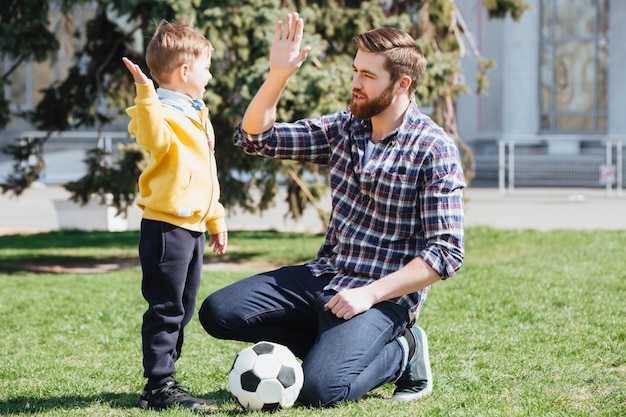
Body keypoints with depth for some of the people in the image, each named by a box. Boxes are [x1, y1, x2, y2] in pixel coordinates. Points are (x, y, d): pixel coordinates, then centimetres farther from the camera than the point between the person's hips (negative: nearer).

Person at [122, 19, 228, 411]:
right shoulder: (164, 111, -12)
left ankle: (165, 379, 24)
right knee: (166, 308, -7)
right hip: (166, 227, -10)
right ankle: (157, 387, -2)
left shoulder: (198, 114, 18)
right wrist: (145, 95, -46)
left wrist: (216, 218, 27)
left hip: (194, 228, 10)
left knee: (183, 310, 15)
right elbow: (155, 139, -37)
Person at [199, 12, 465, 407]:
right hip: (323, 276, 7)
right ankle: (333, 344, 5)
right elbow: (255, 137, 6)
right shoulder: (344, 129, 5)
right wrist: (278, 75, -10)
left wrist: (370, 294, -22)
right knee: (217, 312, -7)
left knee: (319, 388, -27)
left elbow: (447, 252, -16)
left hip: (384, 296, -7)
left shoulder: (434, 150, -13)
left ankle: (400, 352, 2)